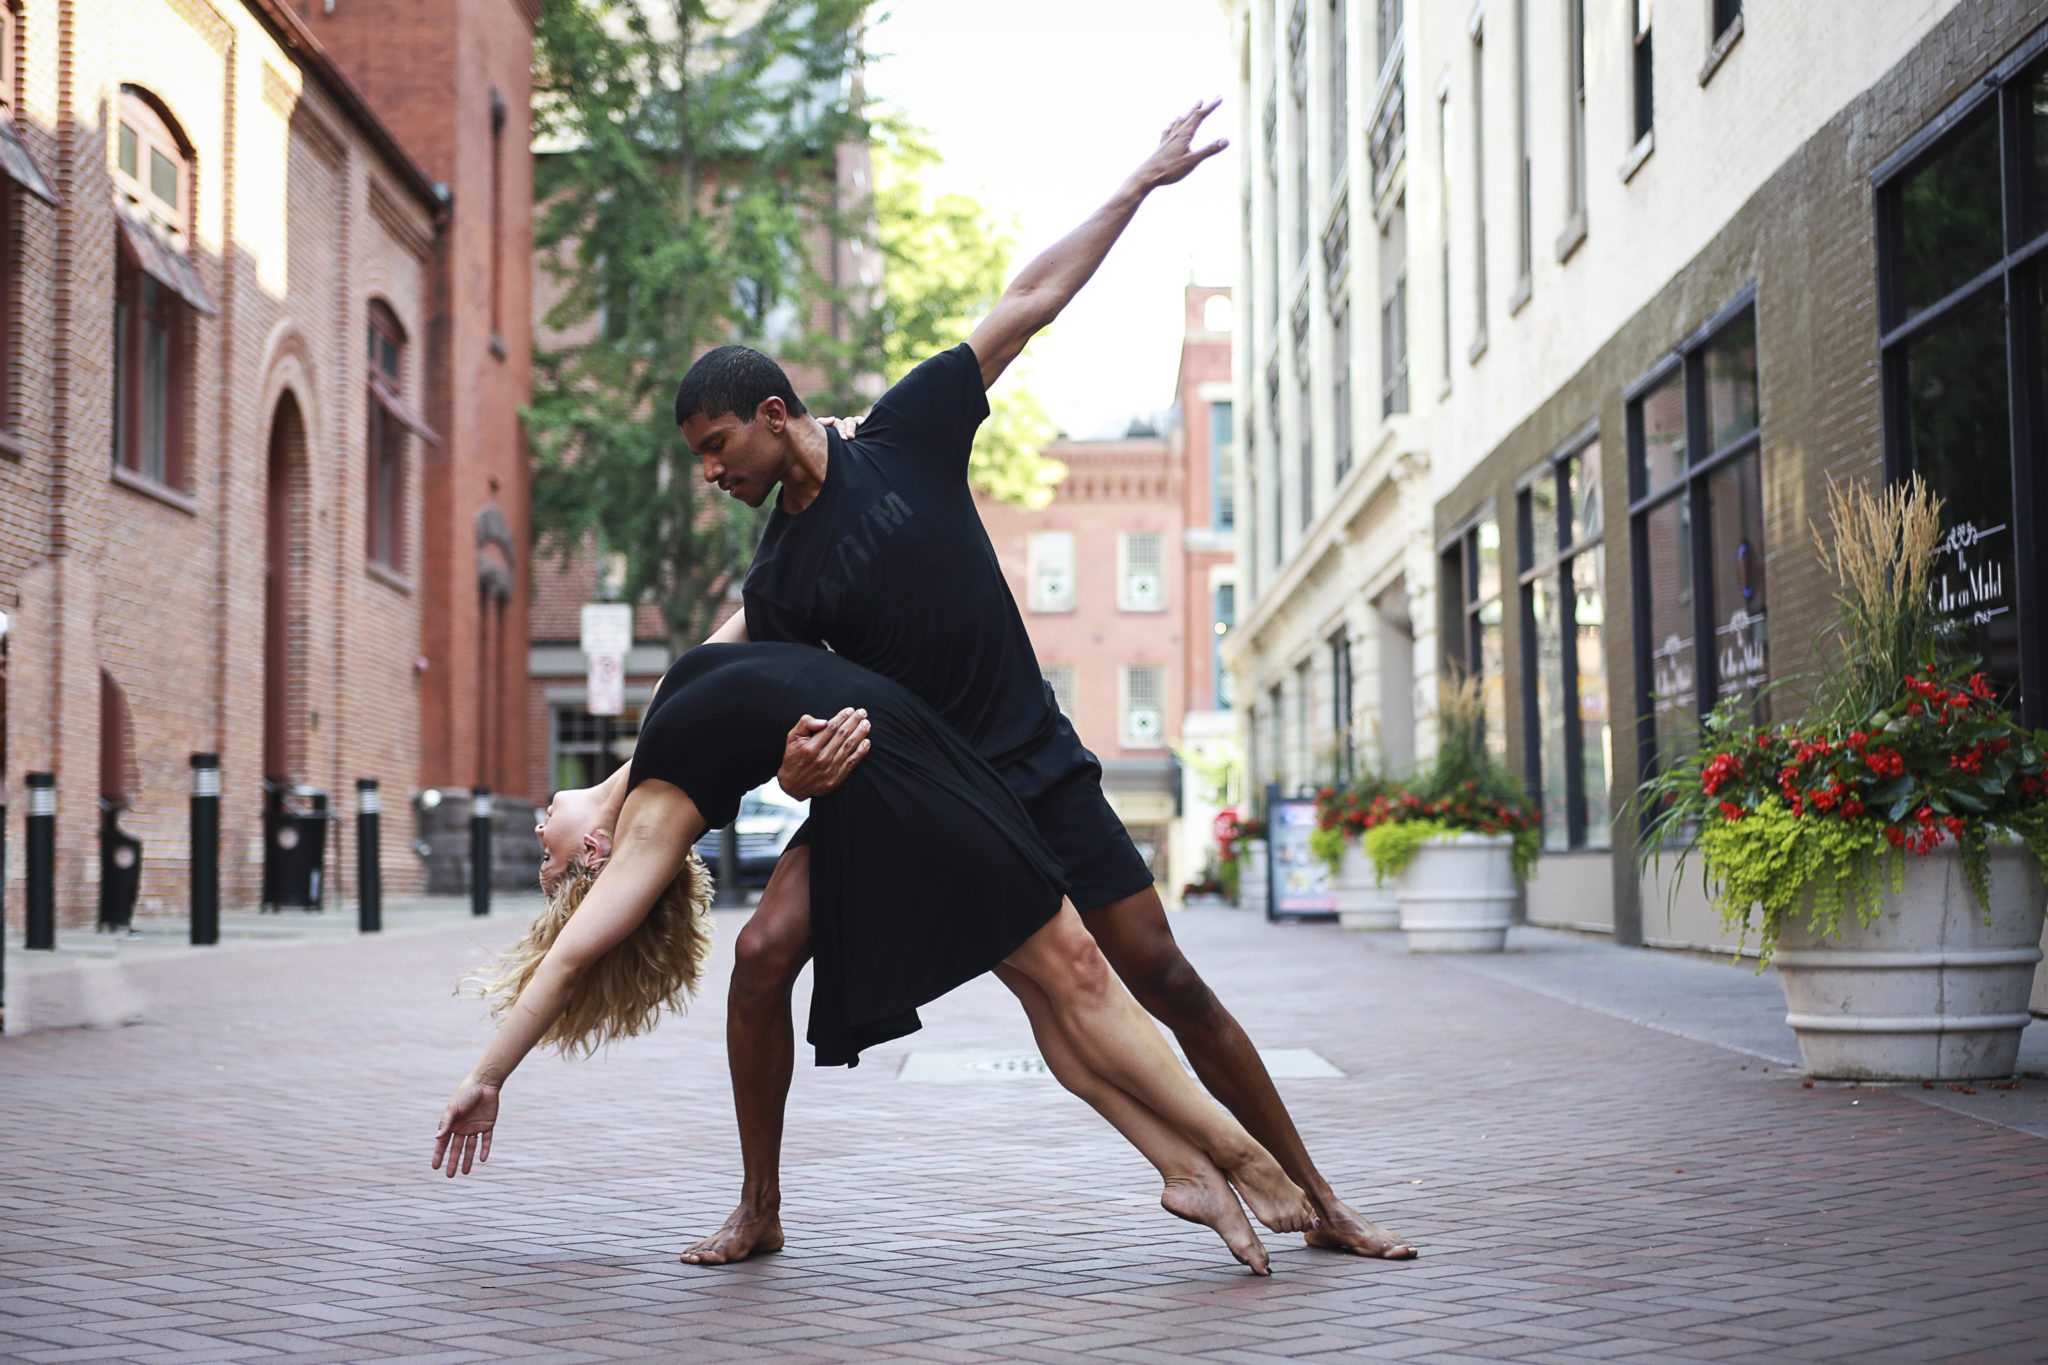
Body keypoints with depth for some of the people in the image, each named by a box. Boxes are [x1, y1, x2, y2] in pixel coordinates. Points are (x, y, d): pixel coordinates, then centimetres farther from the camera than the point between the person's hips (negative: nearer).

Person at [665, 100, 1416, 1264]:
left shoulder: (905, 436, -4)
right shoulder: (777, 578, 0)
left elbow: (1031, 303, 0)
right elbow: (784, 741, -2)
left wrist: (1144, 183, 1)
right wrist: (803, 765, -28)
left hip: (1035, 771, -2)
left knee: (1167, 983, -4)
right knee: (765, 955, -17)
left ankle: (1321, 1203, 8)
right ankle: (759, 1211, 1)